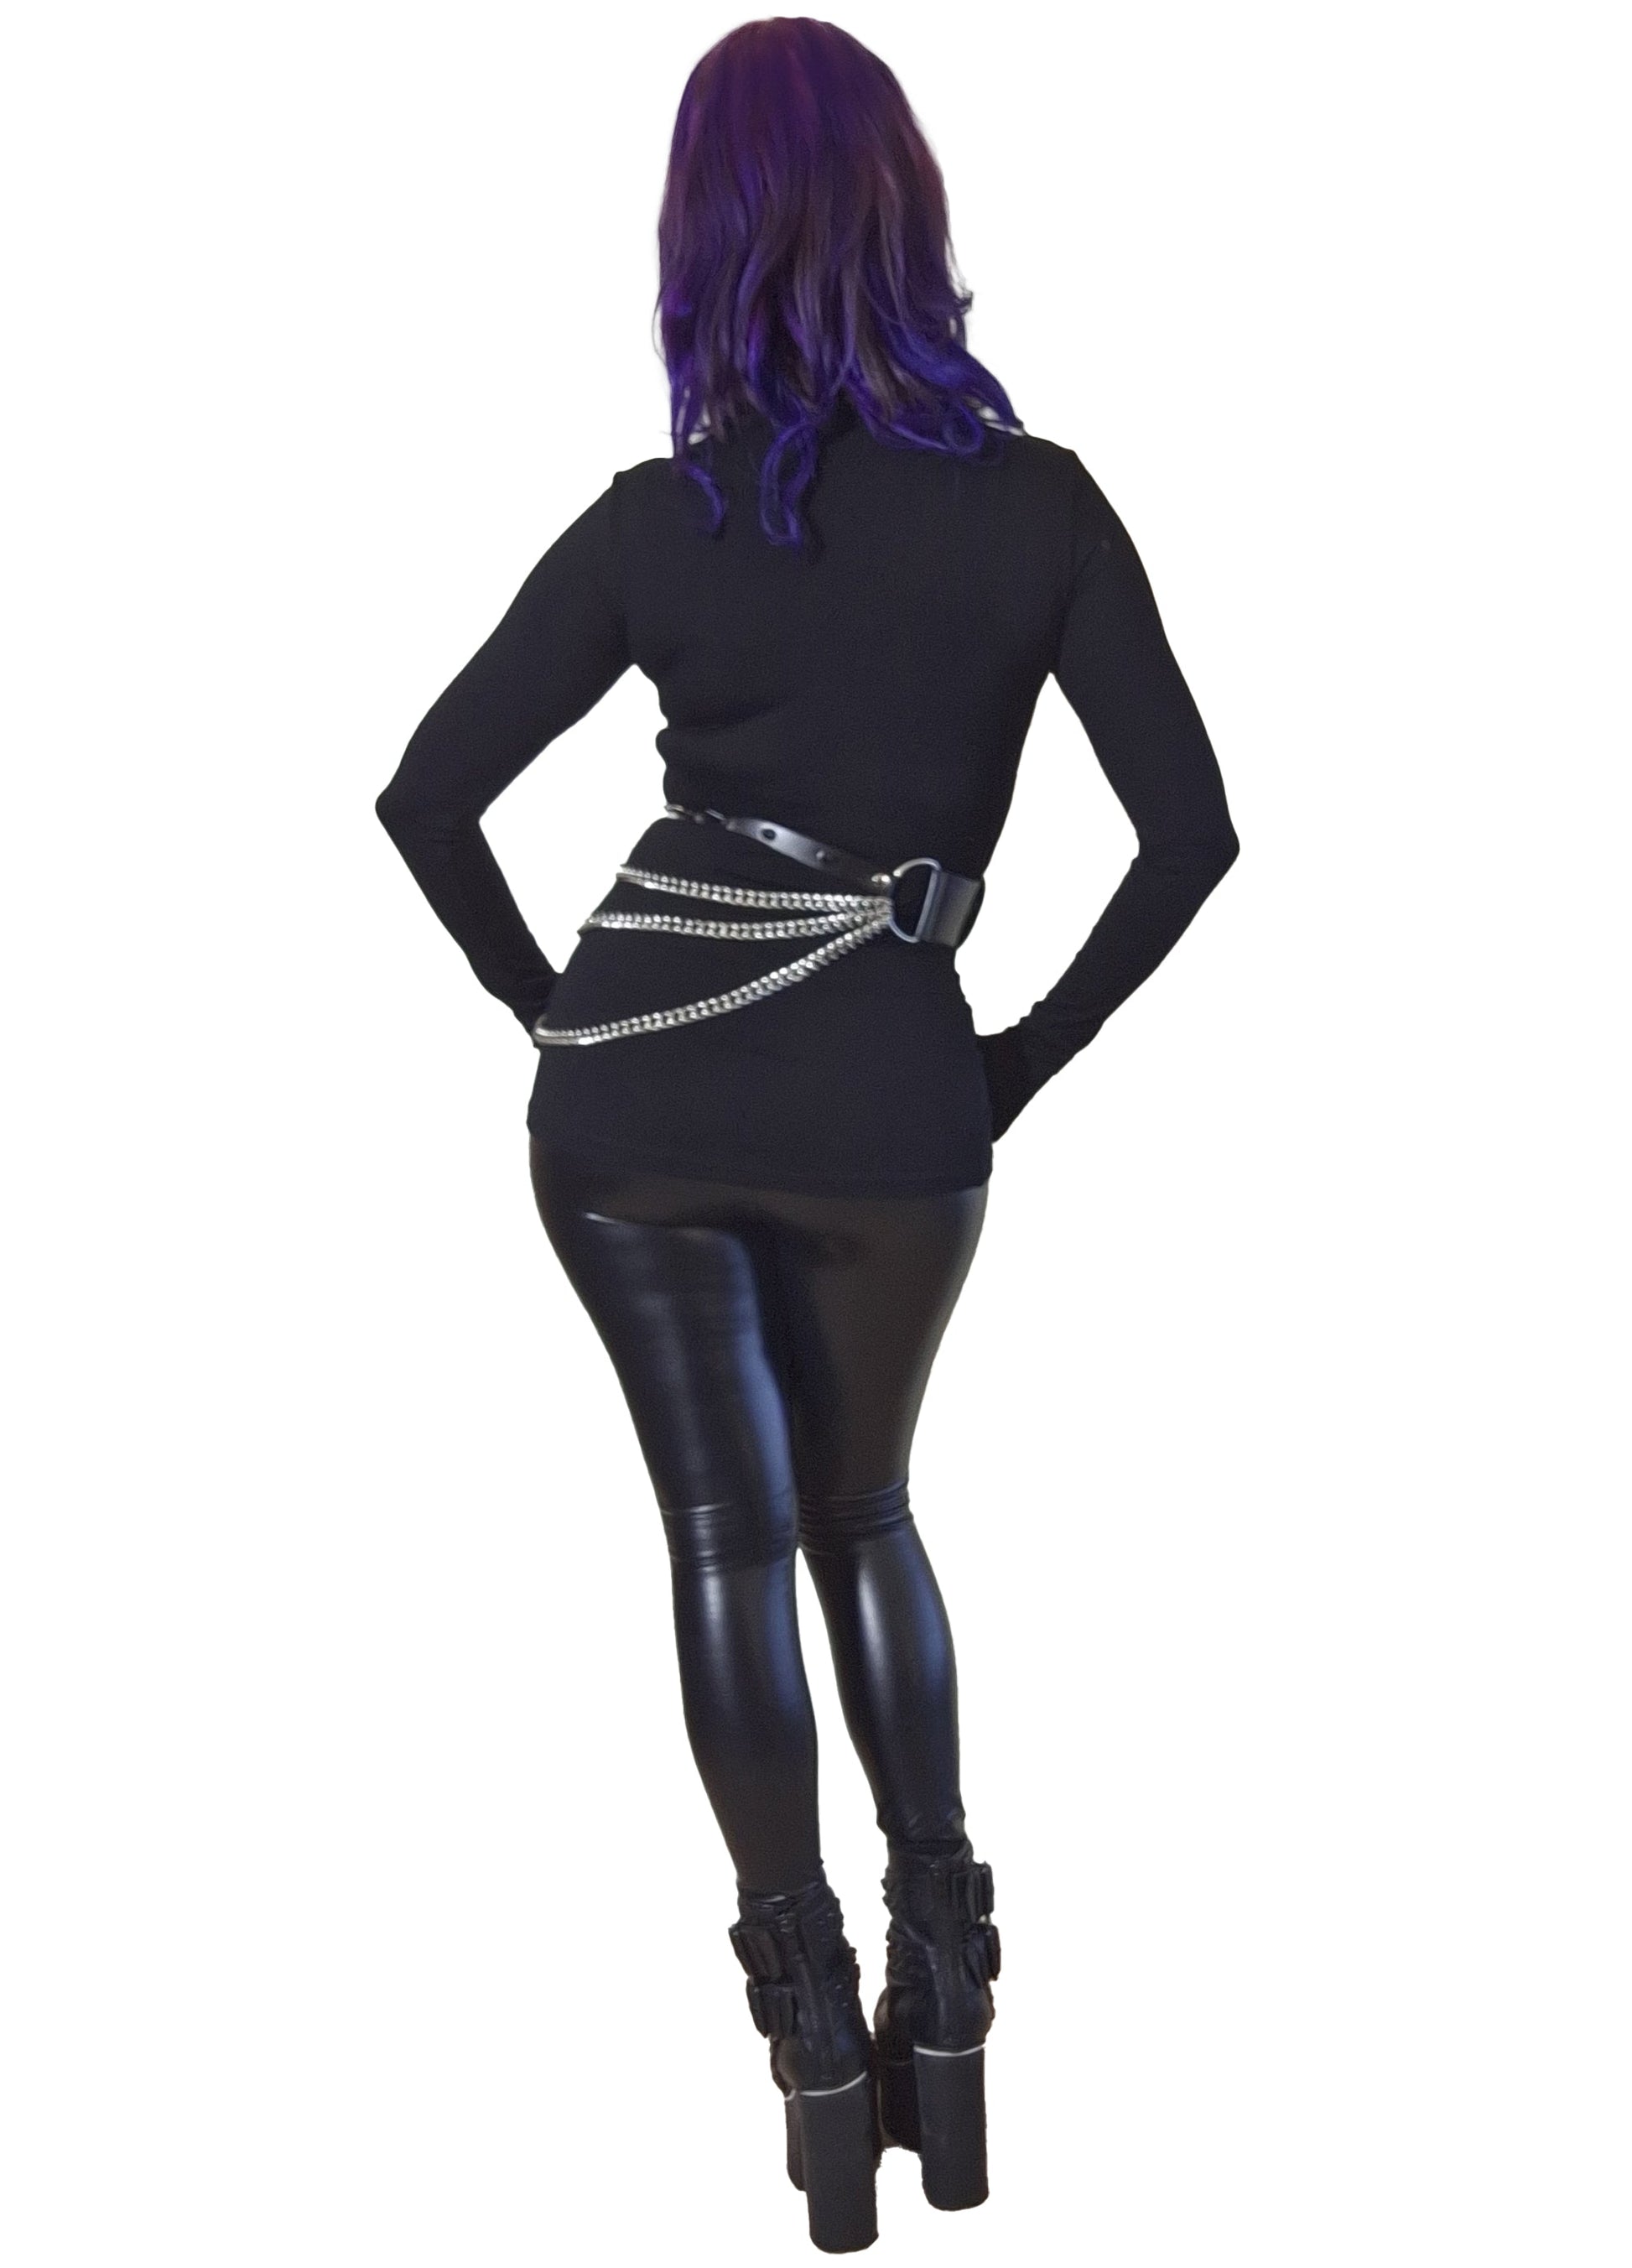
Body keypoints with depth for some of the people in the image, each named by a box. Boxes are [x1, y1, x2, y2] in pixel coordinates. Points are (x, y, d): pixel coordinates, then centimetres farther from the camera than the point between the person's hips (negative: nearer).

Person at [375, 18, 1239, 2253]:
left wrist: (552, 1004, 8)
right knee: (863, 1514, 21)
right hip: (887, 1096, 0)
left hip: (629, 1085, 0)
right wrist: (1036, 1049, 5)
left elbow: (428, 794, -3)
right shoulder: (1037, 503, -4)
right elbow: (1191, 825, -5)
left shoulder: (653, 518, -2)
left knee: (728, 1535, 11)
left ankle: (819, 2035, 13)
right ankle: (944, 2001, 21)